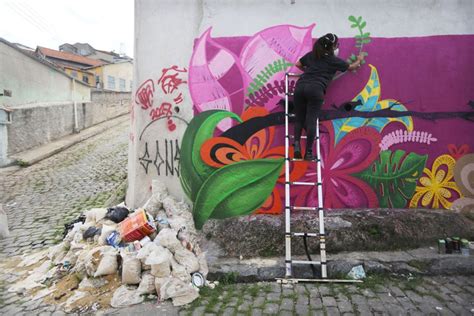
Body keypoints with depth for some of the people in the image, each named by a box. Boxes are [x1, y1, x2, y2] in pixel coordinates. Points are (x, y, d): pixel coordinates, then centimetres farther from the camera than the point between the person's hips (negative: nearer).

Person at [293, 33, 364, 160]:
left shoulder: (311, 55, 22)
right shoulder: (334, 60, 15)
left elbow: (298, 64, 35)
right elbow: (351, 67, 31)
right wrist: (359, 60, 51)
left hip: (301, 86, 4)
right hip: (315, 89, -4)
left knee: (299, 119, 10)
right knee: (311, 121, -4)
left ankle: (297, 145, -6)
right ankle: (308, 152, -4)